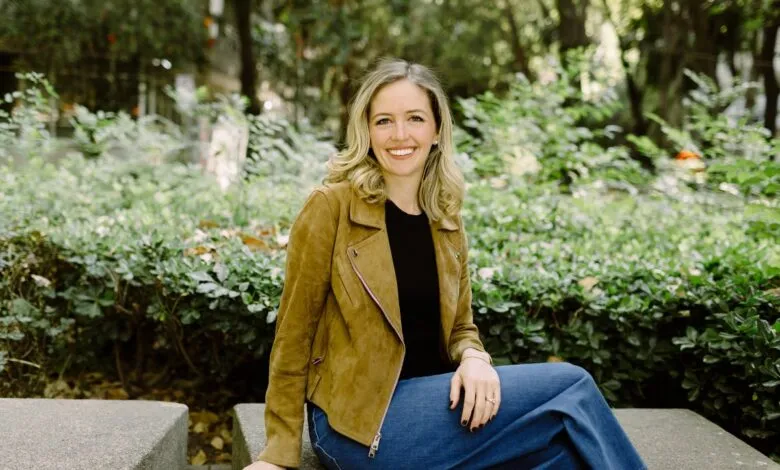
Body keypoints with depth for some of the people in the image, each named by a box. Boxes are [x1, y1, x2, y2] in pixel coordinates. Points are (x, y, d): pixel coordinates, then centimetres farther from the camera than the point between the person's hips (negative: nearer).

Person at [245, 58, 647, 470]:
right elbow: (293, 336, -6)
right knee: (570, 390, -16)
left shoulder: (447, 223, 8)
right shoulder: (331, 208, -9)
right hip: (359, 422, -5)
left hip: (431, 401, 5)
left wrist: (474, 359, -9)